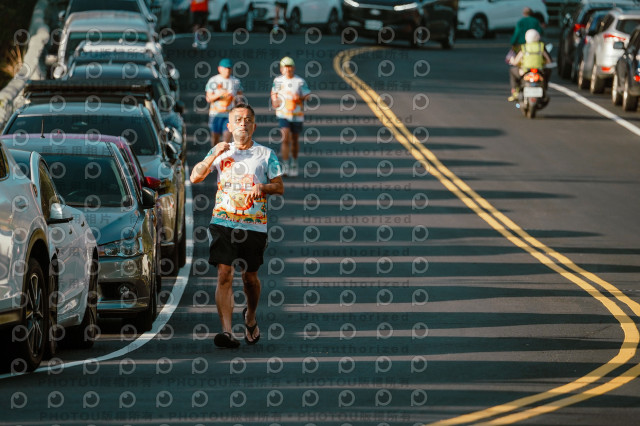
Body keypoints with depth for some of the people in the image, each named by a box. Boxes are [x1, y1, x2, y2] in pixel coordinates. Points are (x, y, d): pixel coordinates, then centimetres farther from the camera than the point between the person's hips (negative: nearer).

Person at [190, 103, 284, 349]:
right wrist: (215, 155, -8)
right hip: (223, 222, 0)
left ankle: (250, 318, 39)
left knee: (250, 276, 9)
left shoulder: (266, 154, 9)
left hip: (254, 225, 0)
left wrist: (262, 187, -13)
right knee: (224, 275, -13)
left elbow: (280, 187, 7)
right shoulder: (221, 152, 12)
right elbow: (195, 177, 4)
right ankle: (227, 332, -19)